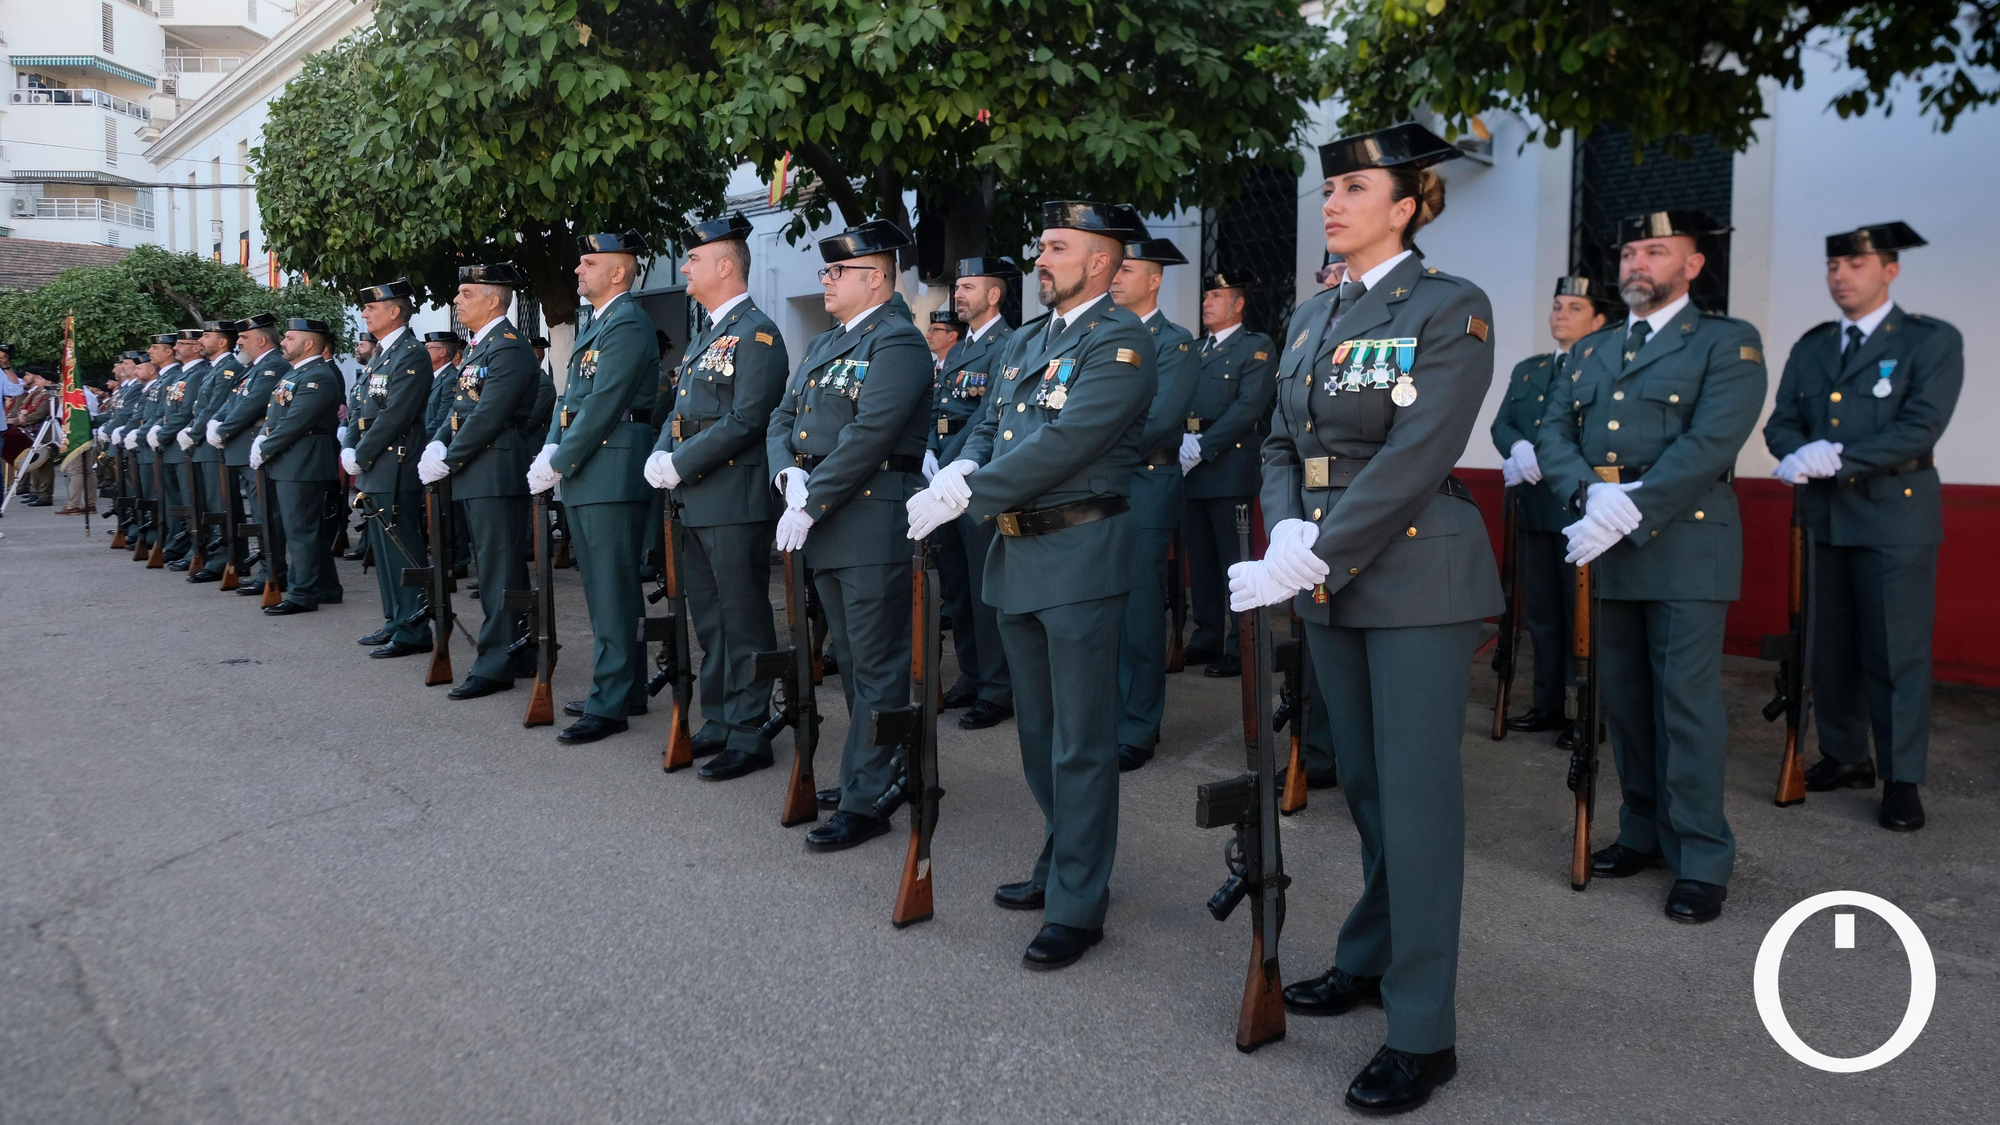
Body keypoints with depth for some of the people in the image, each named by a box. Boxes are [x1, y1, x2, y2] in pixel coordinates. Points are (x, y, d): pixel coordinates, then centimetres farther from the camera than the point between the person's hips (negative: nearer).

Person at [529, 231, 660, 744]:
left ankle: (610, 705, -1)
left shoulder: (628, 325, -12)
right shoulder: (591, 322, 18)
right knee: (603, 587, 15)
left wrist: (558, 465, -14)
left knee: (613, 591, -5)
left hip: (613, 473, -10)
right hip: (583, 474, 10)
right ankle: (626, 689, 25)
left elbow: (602, 406, -18)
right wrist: (552, 450, 2)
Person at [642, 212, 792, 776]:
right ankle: (718, 722, 26)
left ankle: (748, 736, 4)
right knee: (709, 622, 16)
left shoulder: (757, 334, -11)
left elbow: (745, 422, -20)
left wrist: (678, 467, -17)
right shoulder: (704, 336, 19)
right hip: (695, 502, 10)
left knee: (743, 623, -3)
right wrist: (659, 457, 1)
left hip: (736, 501, -10)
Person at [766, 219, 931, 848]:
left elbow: (868, 435, -20)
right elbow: (782, 419, 16)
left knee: (876, 666, -3)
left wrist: (809, 506, -19)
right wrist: (788, 474, -5)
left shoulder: (898, 342, -11)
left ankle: (865, 802, 1)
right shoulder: (822, 345, 19)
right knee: (851, 660, 16)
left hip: (873, 524, -9)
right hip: (825, 526, 9)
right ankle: (876, 770, 28)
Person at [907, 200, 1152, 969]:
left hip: (1081, 554, -9)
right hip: (1017, 553, 9)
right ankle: (1062, 864, 34)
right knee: (1039, 731, 18)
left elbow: (1064, 443, -22)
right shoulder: (1025, 342, 16)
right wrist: (961, 472, -8)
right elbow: (988, 428, 16)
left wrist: (959, 496, -22)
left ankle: (1077, 905, 7)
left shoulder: (1120, 343, -12)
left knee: (1080, 741, -2)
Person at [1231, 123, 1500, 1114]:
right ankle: (1372, 959, 33)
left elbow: (1415, 458, -18)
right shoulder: (1311, 317, 13)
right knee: (1363, 784, 16)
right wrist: (1286, 532, -8)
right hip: (1327, 580, 7)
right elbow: (1281, 446, 13)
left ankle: (1423, 1031, 7)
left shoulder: (1451, 309, -9)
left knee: (1416, 797, -2)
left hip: (1416, 578, -7)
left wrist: (1310, 561, -22)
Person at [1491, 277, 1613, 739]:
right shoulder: (1527, 370, 17)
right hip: (1534, 509, 6)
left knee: (1582, 615, -1)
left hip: (1580, 510, -6)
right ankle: (1547, 705, 21)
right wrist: (1519, 450, -12)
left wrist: (1541, 460, -18)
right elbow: (1502, 424, 9)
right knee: (1540, 613, 12)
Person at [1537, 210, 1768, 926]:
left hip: (1681, 548, -6)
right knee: (1624, 700, 10)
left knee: (1687, 703, -5)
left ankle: (1701, 861, 3)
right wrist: (1594, 492, -12)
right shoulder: (1593, 349, 18)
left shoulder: (1726, 344, 0)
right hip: (1606, 549, 6)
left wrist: (1628, 512, -20)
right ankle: (1645, 834, 23)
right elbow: (1554, 435, 8)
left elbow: (1710, 444, -14)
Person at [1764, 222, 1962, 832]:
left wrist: (1838, 459, -20)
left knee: (1897, 653, -3)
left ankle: (1902, 779, 5)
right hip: (1824, 518, 5)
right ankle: (1843, 757, 24)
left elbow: (1921, 427, -14)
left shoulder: (1932, 340, -2)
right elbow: (1781, 424, 7)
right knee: (1830, 646, 11)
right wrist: (1802, 455, -16)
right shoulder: (1810, 347, 14)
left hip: (1895, 516, -5)